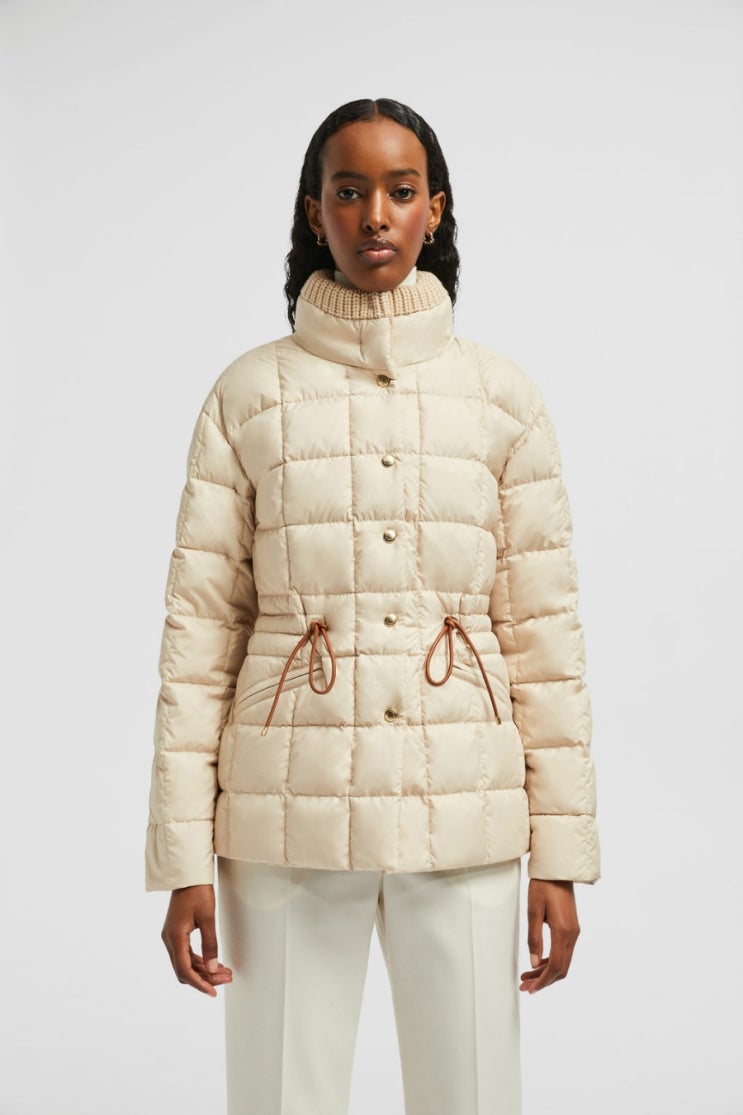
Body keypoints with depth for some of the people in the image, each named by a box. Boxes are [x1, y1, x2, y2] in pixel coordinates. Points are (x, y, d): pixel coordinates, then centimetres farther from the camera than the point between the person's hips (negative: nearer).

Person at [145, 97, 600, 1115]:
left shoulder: (502, 397, 4)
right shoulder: (250, 395, 2)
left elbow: (544, 631, 4)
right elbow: (199, 629, 1)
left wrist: (561, 854, 2)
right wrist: (183, 858, -2)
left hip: (463, 821, 1)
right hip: (290, 815, 0)